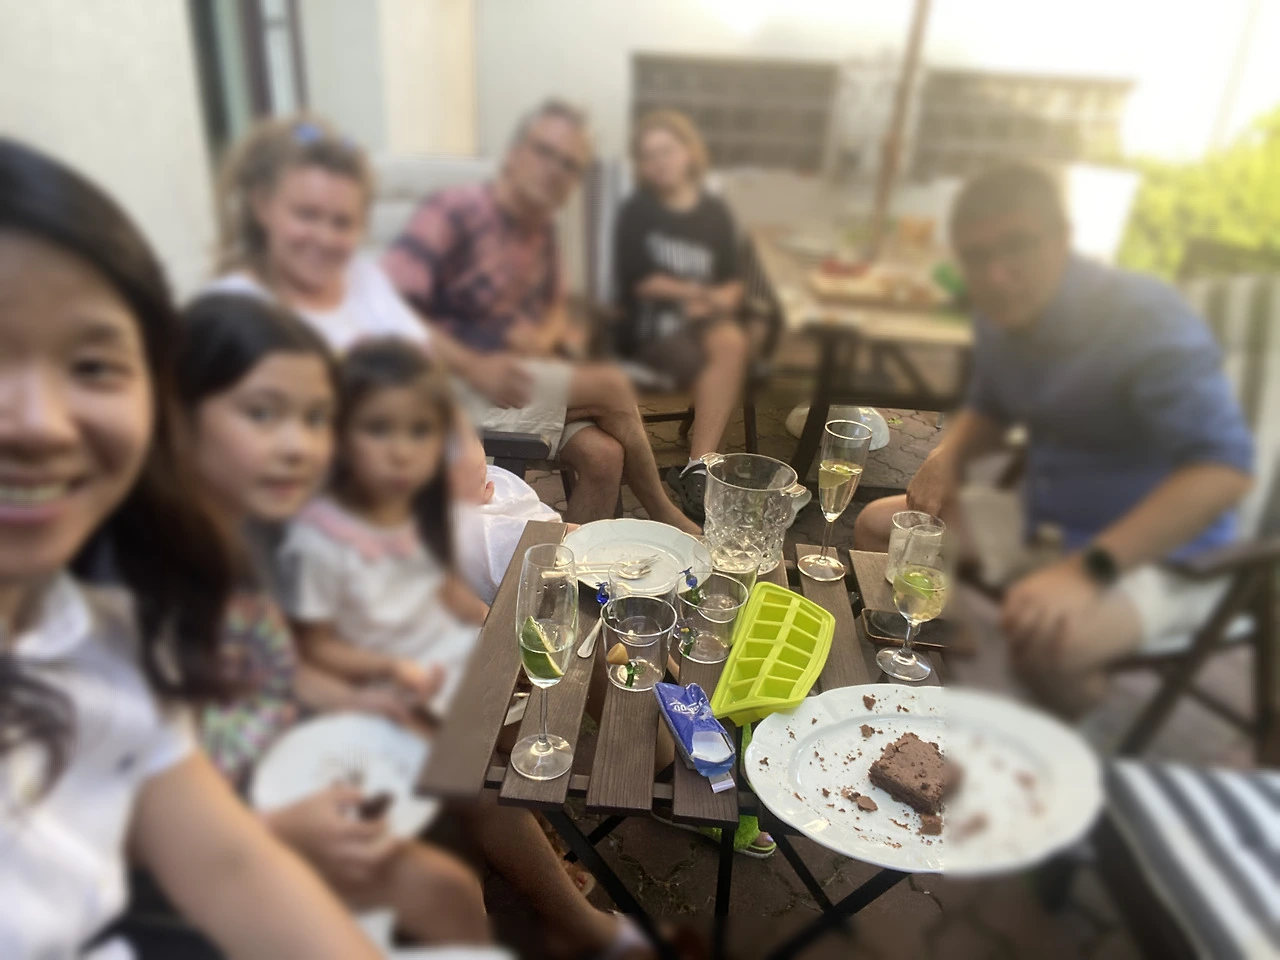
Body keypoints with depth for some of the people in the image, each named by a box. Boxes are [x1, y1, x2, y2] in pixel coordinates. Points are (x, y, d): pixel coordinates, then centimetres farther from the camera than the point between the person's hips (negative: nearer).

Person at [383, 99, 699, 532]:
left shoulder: (541, 229, 12)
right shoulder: (453, 212, -13)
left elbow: (555, 307, 25)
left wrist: (547, 334, 0)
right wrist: (474, 366, -30)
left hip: (525, 378, 7)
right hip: (453, 384, -7)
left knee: (603, 454, -18)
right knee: (612, 385, -15)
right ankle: (662, 514, 6)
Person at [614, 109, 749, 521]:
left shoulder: (716, 212, 14)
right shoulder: (637, 211, 6)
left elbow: (733, 282, 11)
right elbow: (635, 282, -2)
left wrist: (717, 299, -11)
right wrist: (691, 290, -7)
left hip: (705, 318, 3)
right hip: (649, 324, -3)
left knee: (731, 343, -33)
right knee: (727, 364, -30)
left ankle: (696, 468, -32)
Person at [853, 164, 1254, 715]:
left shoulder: (1147, 322, -25)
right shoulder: (999, 317, -3)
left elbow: (1223, 467, -34)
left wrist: (1087, 569, -42)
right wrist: (947, 455, -8)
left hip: (1161, 553, -7)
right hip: (1043, 524, 7)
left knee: (1046, 643, -37)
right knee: (878, 526, 3)